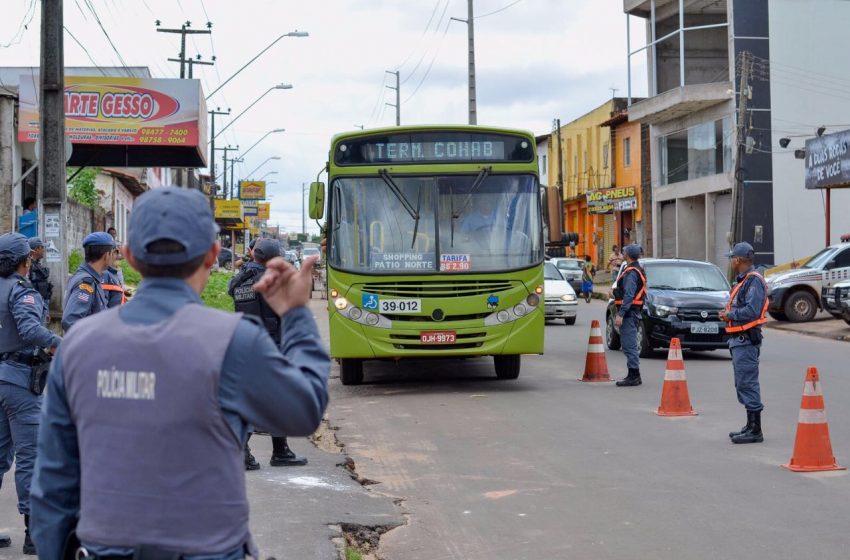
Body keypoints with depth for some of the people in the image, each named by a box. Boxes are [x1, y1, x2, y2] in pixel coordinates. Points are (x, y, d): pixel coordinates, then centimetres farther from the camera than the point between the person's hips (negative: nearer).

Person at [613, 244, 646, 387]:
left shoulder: (631, 273, -16)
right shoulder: (638, 269, 17)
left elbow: (628, 296, -23)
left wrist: (620, 314, -25)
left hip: (629, 312, -11)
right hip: (633, 312, 11)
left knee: (629, 345, -10)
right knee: (630, 345, 15)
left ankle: (633, 376, -10)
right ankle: (634, 375, 20)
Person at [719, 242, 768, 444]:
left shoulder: (754, 281, -15)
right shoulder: (743, 281, 19)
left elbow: (752, 311, -25)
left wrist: (730, 315, -13)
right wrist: (729, 313, 7)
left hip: (746, 340, -11)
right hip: (739, 339, 11)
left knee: (748, 384, -10)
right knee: (743, 384, 16)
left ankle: (755, 431, -7)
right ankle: (751, 426, 25)